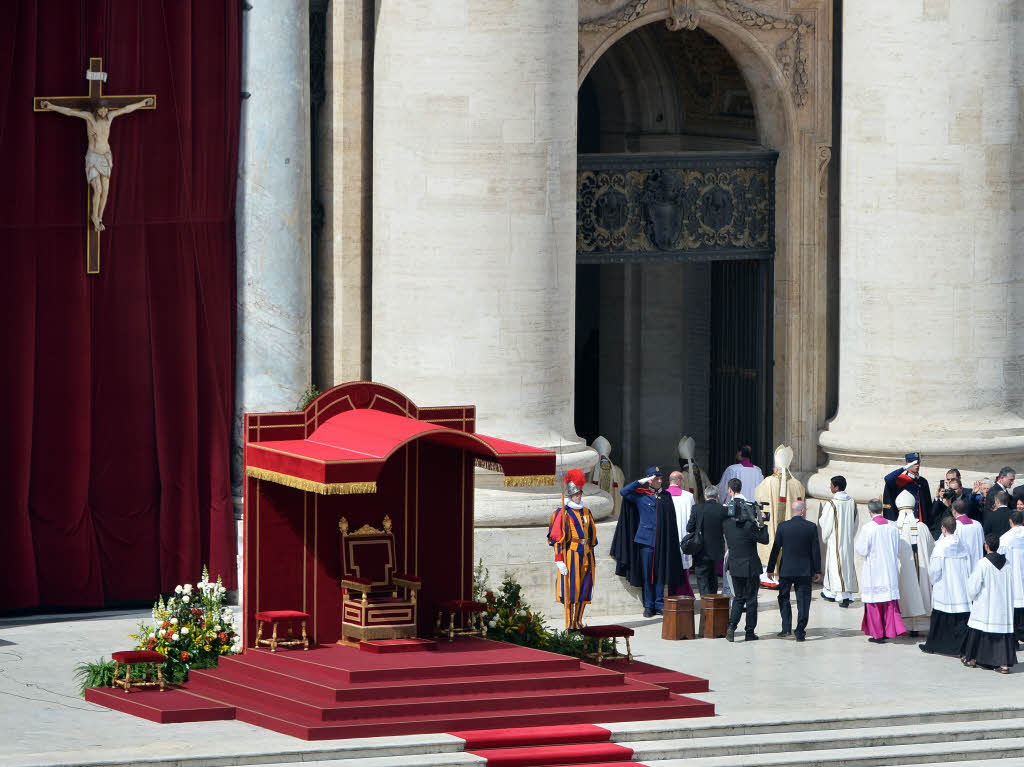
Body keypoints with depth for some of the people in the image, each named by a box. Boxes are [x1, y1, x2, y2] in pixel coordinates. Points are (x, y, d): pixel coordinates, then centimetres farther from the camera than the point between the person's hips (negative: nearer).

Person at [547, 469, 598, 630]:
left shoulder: (586, 512, 13)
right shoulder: (563, 513, -6)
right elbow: (557, 537, -9)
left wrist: (591, 556, 19)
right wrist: (559, 560, -15)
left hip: (586, 555, 6)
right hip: (571, 555, -6)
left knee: (584, 589, 8)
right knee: (570, 590, -4)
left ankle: (578, 621, 17)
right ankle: (569, 624, -1)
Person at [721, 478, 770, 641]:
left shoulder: (726, 524, -4)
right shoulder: (750, 526, -16)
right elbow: (765, 539, -10)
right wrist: (761, 524, 2)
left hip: (735, 566, 4)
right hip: (750, 566, -4)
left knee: (738, 597, 14)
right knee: (751, 599, 7)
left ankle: (732, 625, -6)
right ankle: (750, 632, 10)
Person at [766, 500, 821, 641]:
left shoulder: (783, 527, -4)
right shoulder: (811, 527, -6)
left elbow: (775, 549, 0)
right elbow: (816, 550, -3)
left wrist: (770, 569, 9)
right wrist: (817, 571, 5)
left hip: (786, 570, 0)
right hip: (805, 571, 0)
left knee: (784, 598, 16)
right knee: (803, 600, 5)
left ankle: (786, 627, 6)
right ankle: (800, 632, 2)